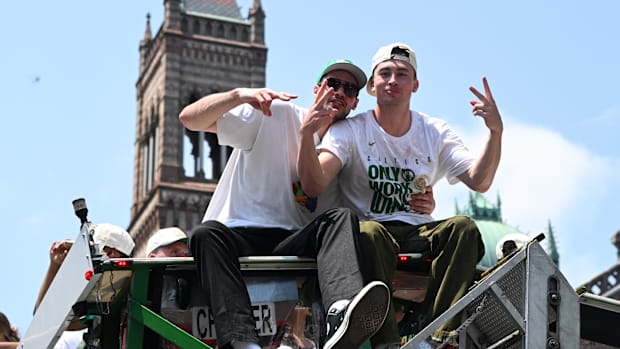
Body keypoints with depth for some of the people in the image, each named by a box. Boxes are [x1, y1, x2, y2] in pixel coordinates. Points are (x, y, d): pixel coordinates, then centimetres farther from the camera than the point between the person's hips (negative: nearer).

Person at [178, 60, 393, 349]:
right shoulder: (273, 115, 7)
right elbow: (190, 118, -1)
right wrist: (239, 95, -18)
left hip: (292, 243, 2)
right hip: (239, 234, -2)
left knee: (343, 218, -28)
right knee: (206, 234, -35)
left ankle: (341, 317, -58)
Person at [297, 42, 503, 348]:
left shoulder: (436, 133, 12)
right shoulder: (350, 131, 3)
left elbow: (479, 182, -1)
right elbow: (314, 187, -13)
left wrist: (495, 132, -17)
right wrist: (307, 133, -30)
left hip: (419, 231, 3)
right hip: (372, 227, -3)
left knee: (464, 227, -28)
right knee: (368, 233, -37)